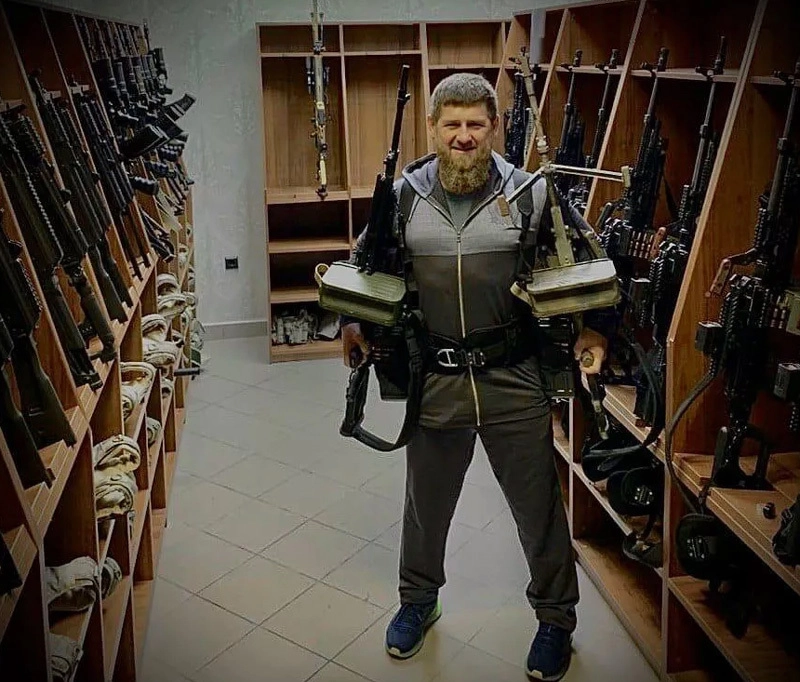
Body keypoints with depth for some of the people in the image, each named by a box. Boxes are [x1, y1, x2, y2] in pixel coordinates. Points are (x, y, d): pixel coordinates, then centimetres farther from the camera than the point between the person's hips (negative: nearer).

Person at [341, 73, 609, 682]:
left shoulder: (529, 191, -3)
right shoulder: (404, 194, 1)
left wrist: (589, 330, -9)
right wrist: (353, 322, -2)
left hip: (515, 380, -1)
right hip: (434, 380, 2)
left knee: (539, 505, 11)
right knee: (426, 502, 19)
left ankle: (556, 617, 36)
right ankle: (419, 599, 46)